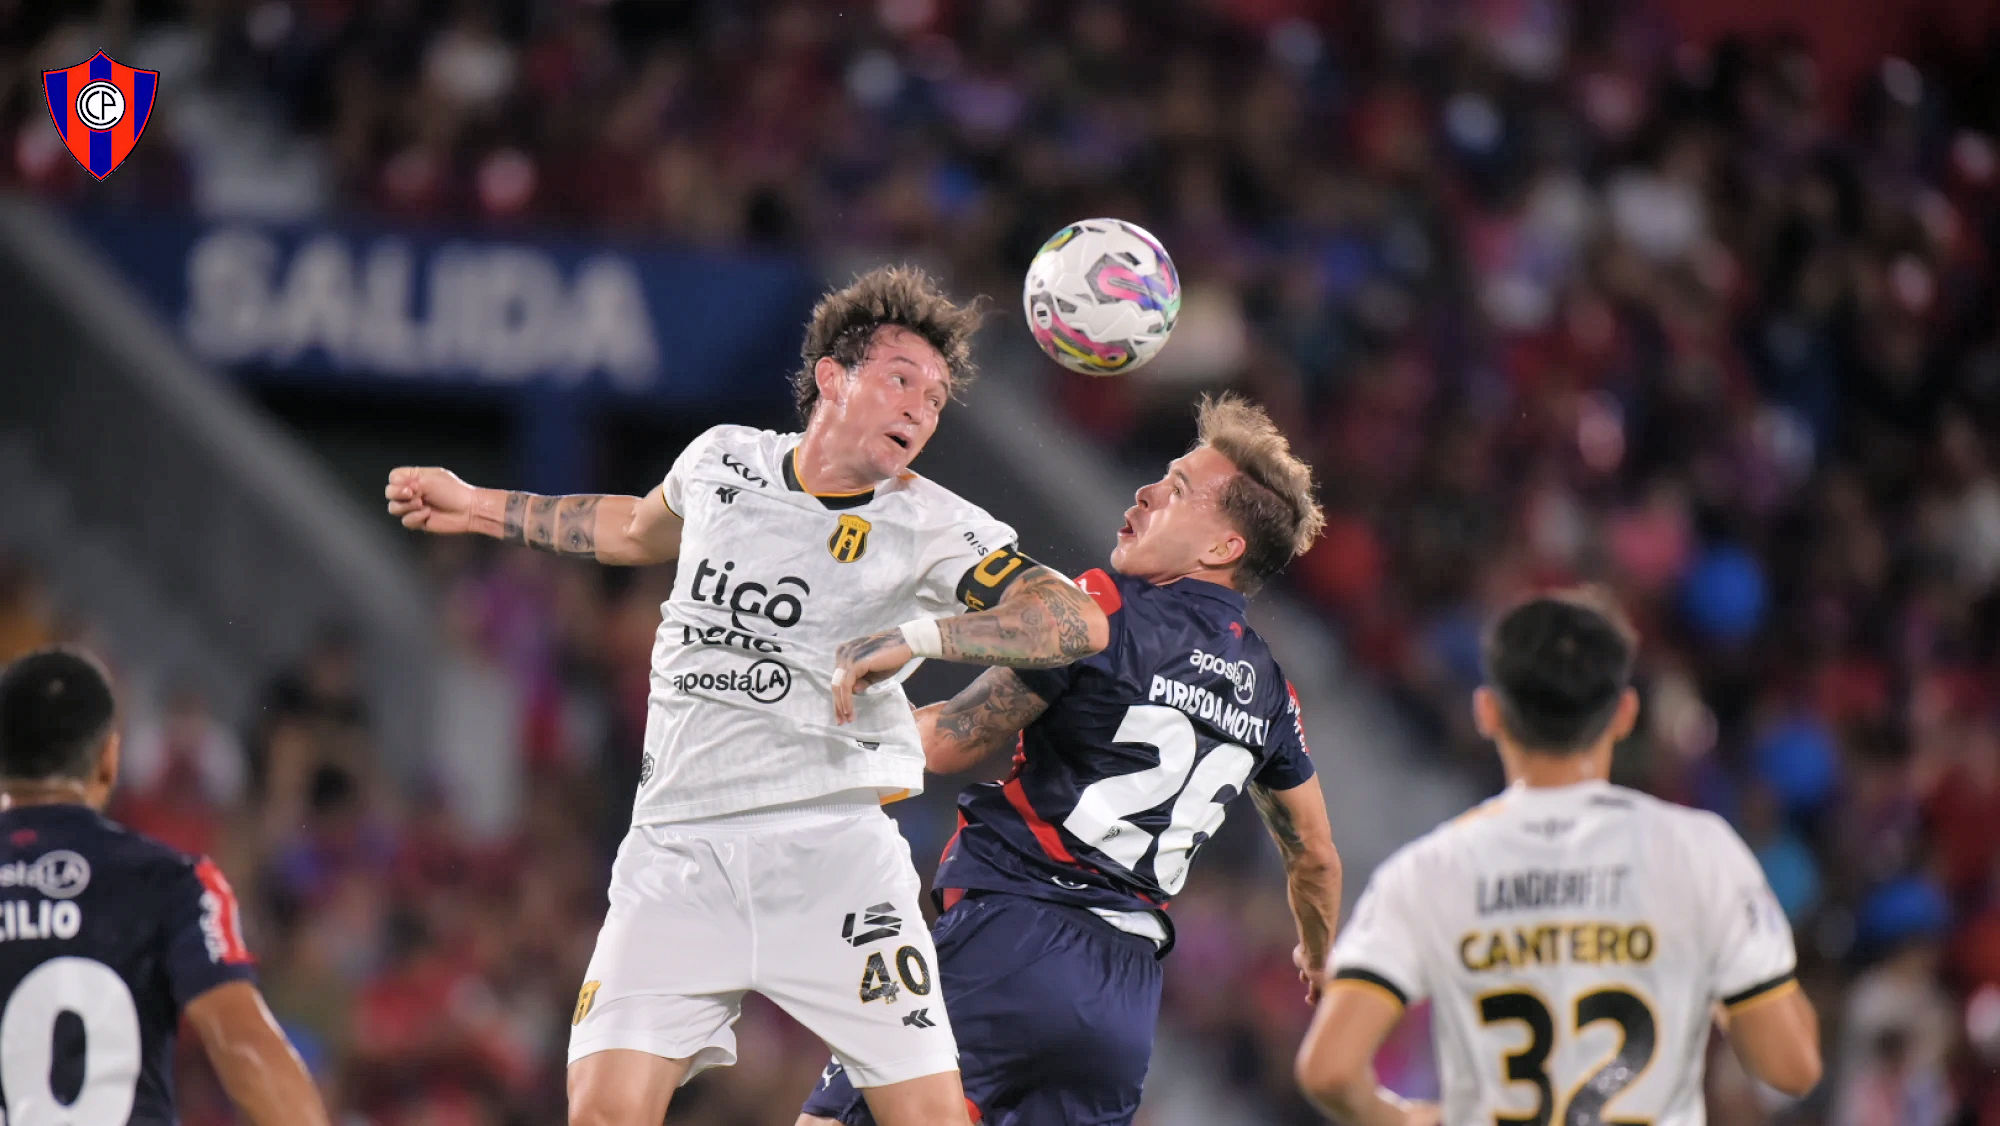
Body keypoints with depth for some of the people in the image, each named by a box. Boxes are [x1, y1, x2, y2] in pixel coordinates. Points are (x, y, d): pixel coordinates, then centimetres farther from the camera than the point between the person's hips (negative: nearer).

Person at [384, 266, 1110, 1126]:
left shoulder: (935, 529, -2)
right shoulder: (721, 462, 9)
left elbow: (1078, 620, -16)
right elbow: (643, 530, 32)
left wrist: (917, 637, -25)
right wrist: (478, 507, 35)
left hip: (832, 850, -2)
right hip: (676, 852, 2)